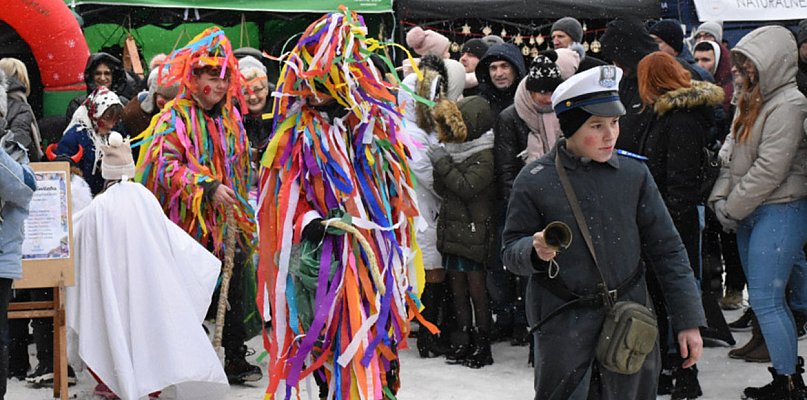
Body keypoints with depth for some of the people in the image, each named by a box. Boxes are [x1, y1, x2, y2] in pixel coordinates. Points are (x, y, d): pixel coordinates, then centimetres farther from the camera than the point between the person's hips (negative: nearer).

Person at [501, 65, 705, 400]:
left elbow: (667, 249, 5)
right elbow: (511, 251, 4)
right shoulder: (535, 181, -3)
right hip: (563, 324, -2)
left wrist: (688, 320, 3)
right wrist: (536, 251, -20)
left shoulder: (633, 173, 2)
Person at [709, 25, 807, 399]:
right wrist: (720, 197, -1)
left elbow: (770, 169, -18)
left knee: (765, 300, -9)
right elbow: (732, 151, 13)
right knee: (764, 297, 12)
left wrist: (732, 208, -12)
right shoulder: (751, 99, 13)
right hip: (749, 213, 9)